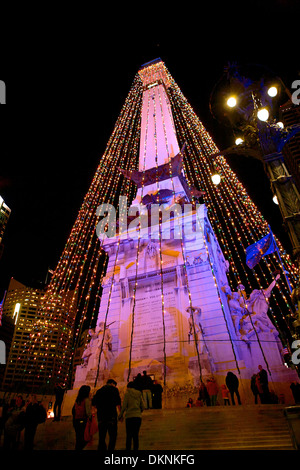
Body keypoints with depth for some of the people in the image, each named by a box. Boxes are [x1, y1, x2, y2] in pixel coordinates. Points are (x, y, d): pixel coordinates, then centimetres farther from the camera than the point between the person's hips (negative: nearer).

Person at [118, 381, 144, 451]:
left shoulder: (127, 394, -1)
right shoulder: (139, 394, 9)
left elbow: (124, 406, -6)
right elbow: (143, 406, 9)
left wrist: (120, 416, 6)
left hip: (130, 416, -3)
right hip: (138, 416, 4)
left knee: (129, 435, 4)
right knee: (136, 435, 12)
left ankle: (128, 449, -1)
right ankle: (136, 449, 10)